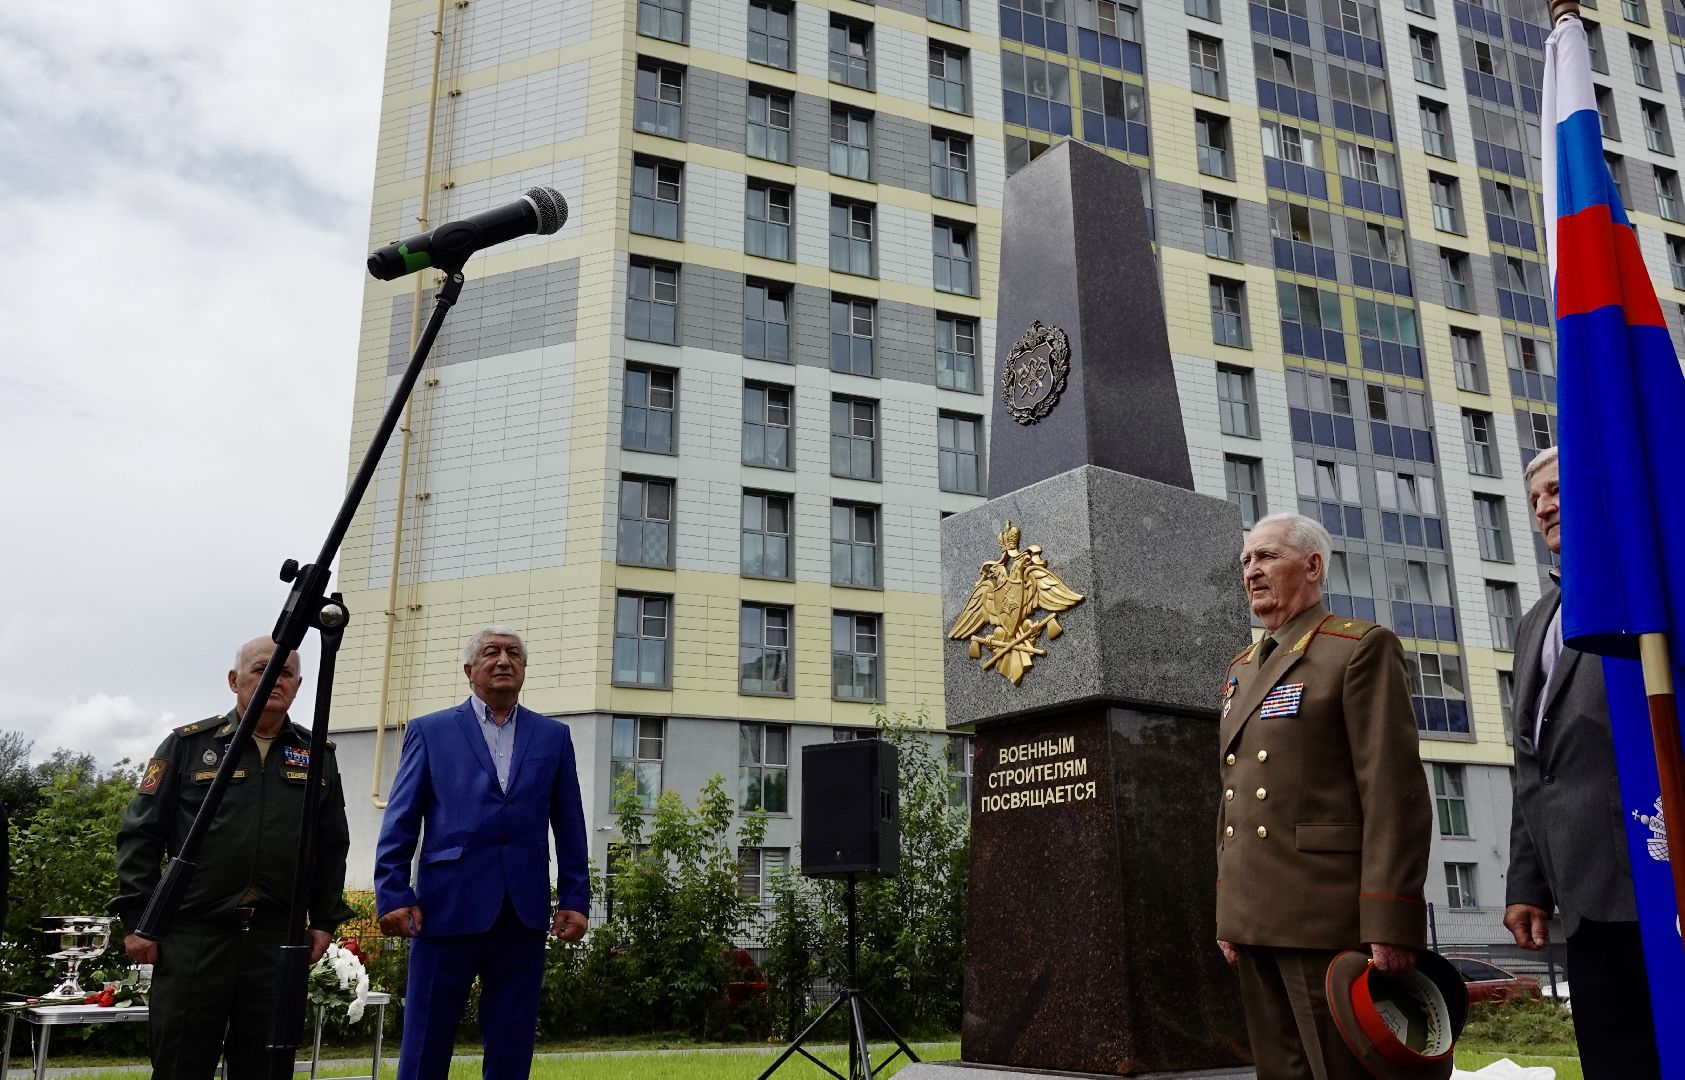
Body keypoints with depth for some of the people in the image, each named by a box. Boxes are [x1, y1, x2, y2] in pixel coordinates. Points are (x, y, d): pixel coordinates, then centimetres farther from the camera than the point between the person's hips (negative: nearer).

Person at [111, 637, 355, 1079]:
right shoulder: (188, 745, 3)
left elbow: (332, 847, 15)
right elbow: (140, 835, 2)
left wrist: (325, 920, 10)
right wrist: (137, 918, -3)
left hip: (278, 940, 2)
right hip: (194, 936, -2)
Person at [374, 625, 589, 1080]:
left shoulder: (553, 736, 11)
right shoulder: (430, 731, 6)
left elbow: (570, 828, 10)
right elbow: (399, 824, 2)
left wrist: (575, 900, 4)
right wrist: (393, 896, -6)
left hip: (524, 916, 2)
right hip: (448, 909, -2)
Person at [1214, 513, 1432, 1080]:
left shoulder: (1361, 649, -5)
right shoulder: (1241, 669, 18)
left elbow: (1397, 791, -12)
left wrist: (1390, 923, -18)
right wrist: (1227, 908, 16)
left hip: (1327, 918, -7)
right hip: (1254, 920, 7)